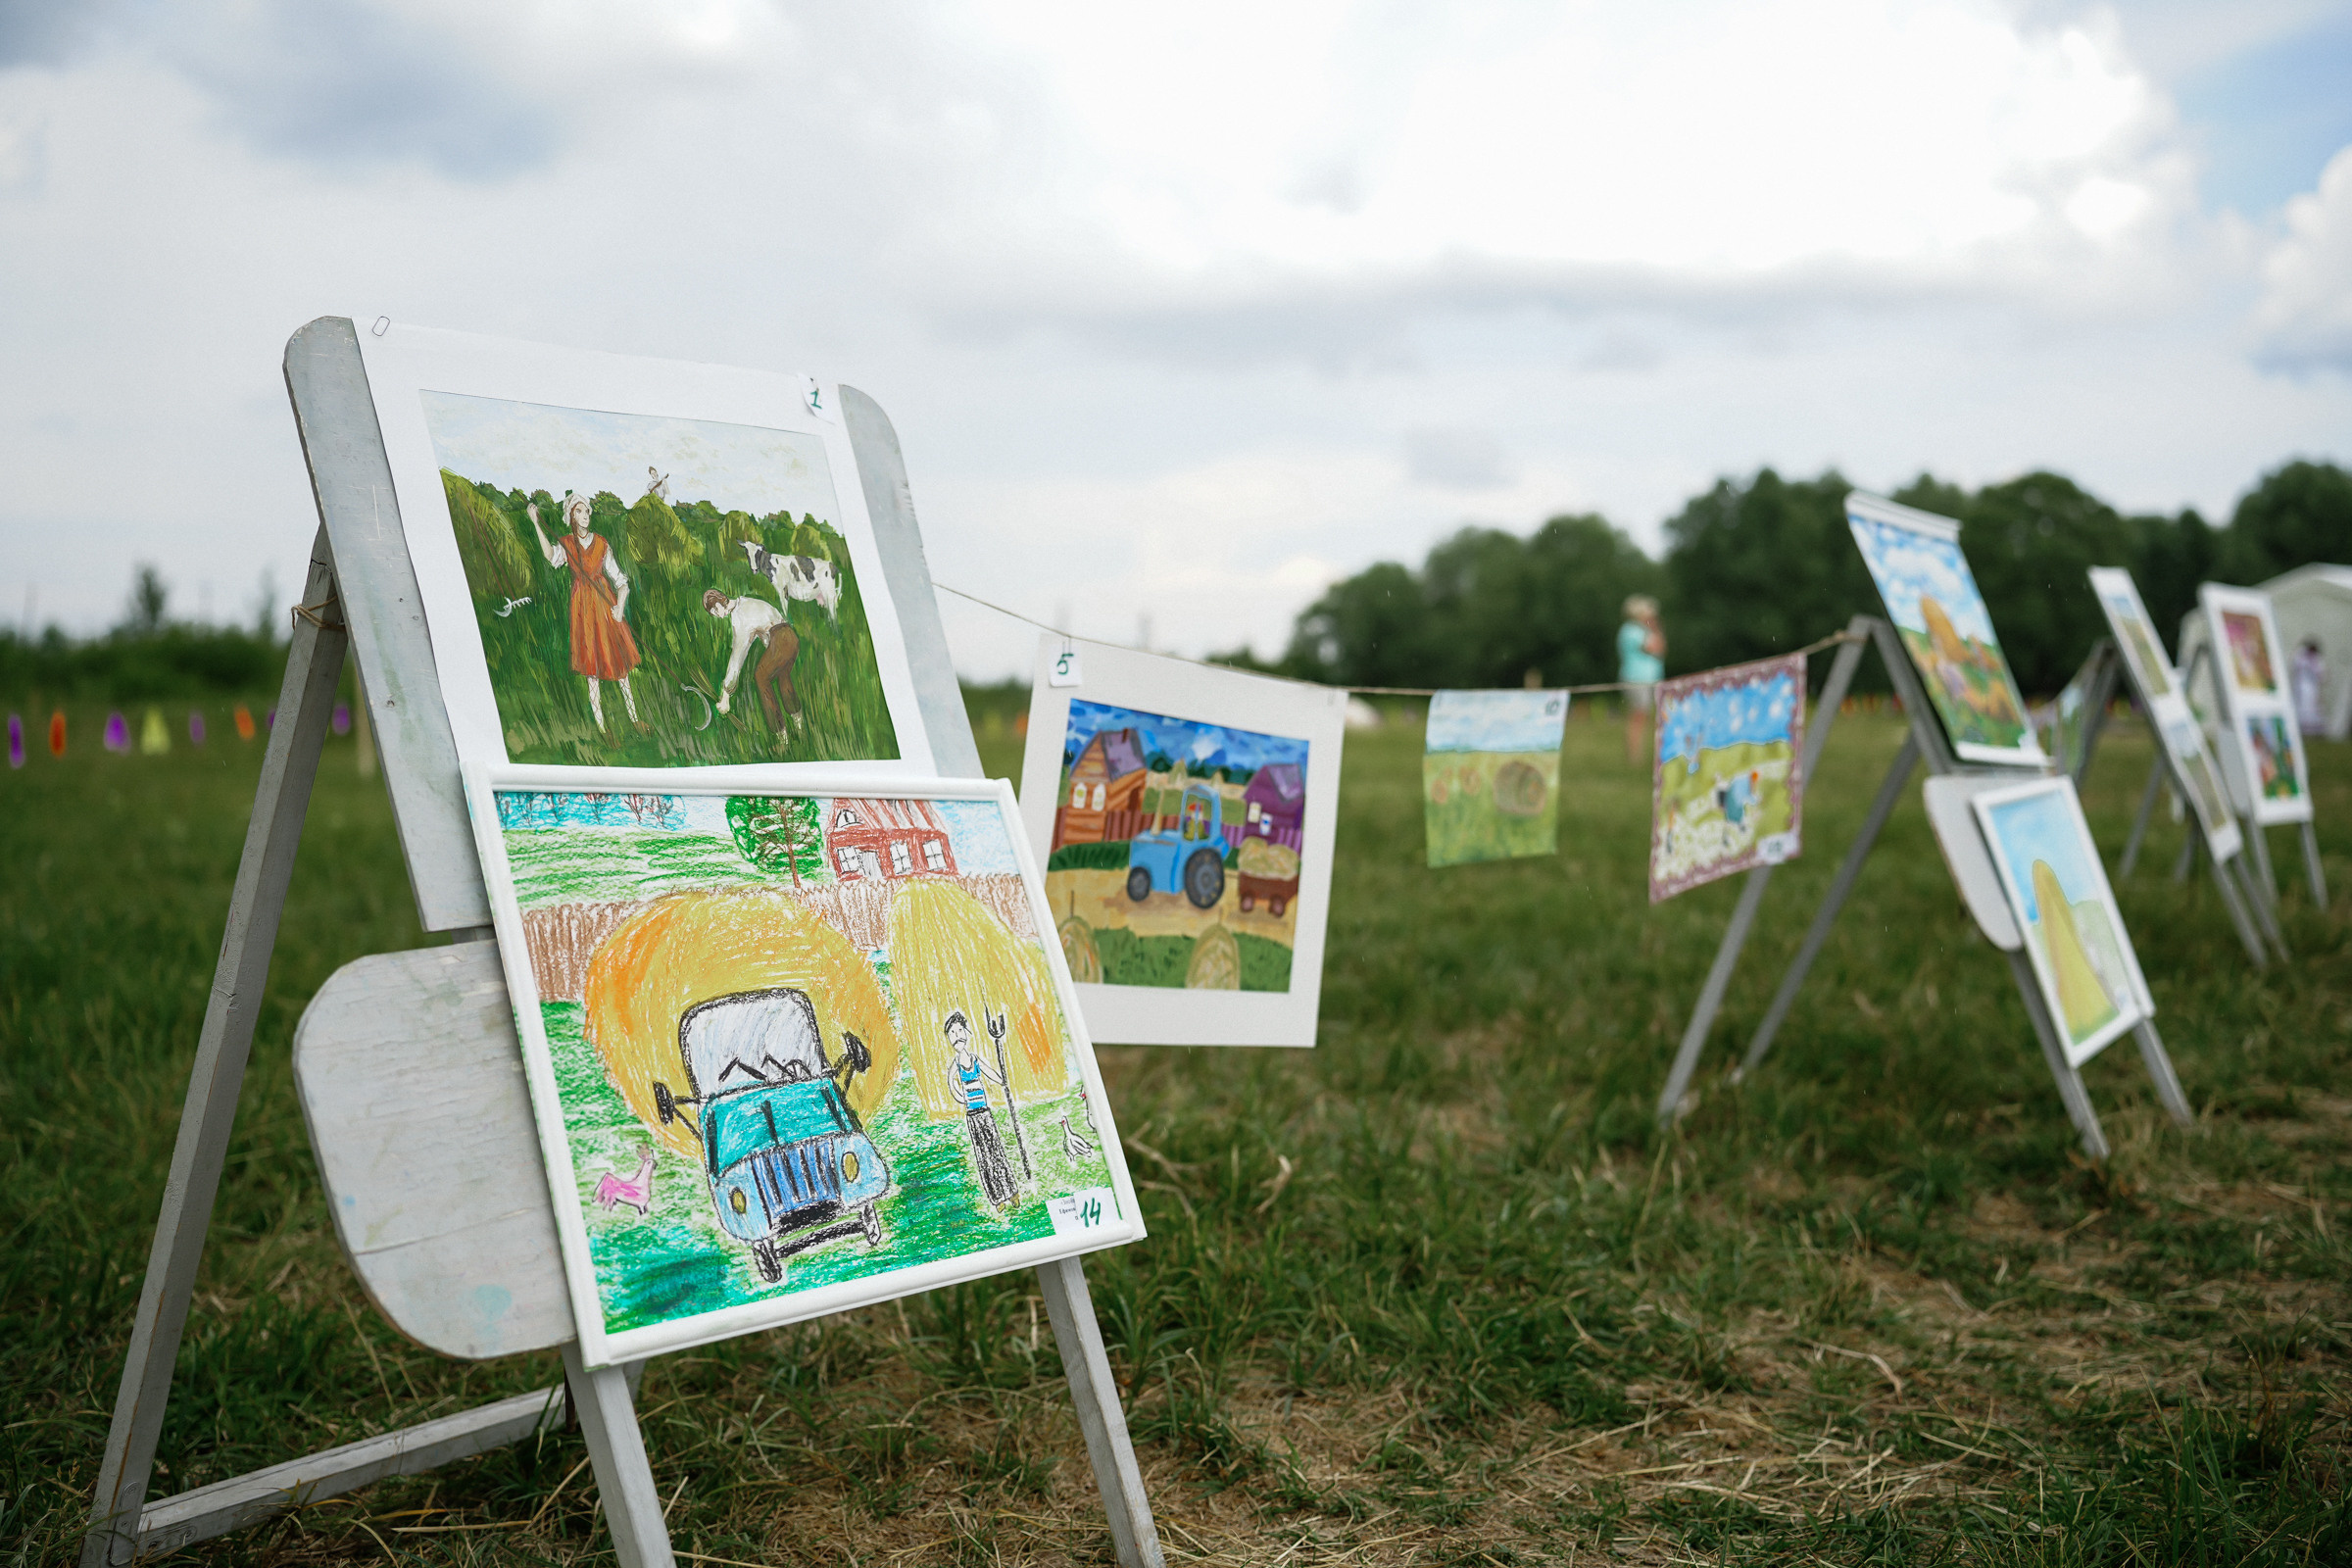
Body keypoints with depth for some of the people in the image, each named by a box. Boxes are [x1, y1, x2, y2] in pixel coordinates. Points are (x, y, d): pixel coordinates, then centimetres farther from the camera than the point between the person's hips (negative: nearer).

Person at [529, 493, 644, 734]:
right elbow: (551, 556, -22)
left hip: (605, 601, 2)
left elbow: (619, 578, 8)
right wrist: (536, 524, -30)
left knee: (620, 660, 4)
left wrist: (620, 605, -7)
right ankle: (600, 726, 3)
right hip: (583, 605, -2)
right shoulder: (565, 544, 3)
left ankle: (634, 717, 15)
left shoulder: (601, 543, 8)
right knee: (592, 668, -2)